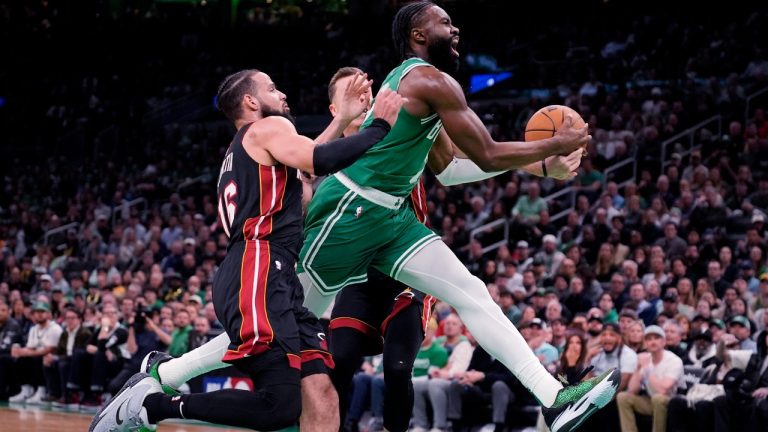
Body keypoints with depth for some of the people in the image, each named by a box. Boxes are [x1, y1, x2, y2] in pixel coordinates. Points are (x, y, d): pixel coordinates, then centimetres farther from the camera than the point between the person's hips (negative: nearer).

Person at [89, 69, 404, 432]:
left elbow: (306, 158, 48)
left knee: (322, 402, -2)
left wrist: (345, 117, 44)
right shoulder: (268, 128, 4)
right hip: (256, 278, -10)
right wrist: (380, 126, -2)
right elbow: (321, 161, -13)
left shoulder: (246, 150, 32)